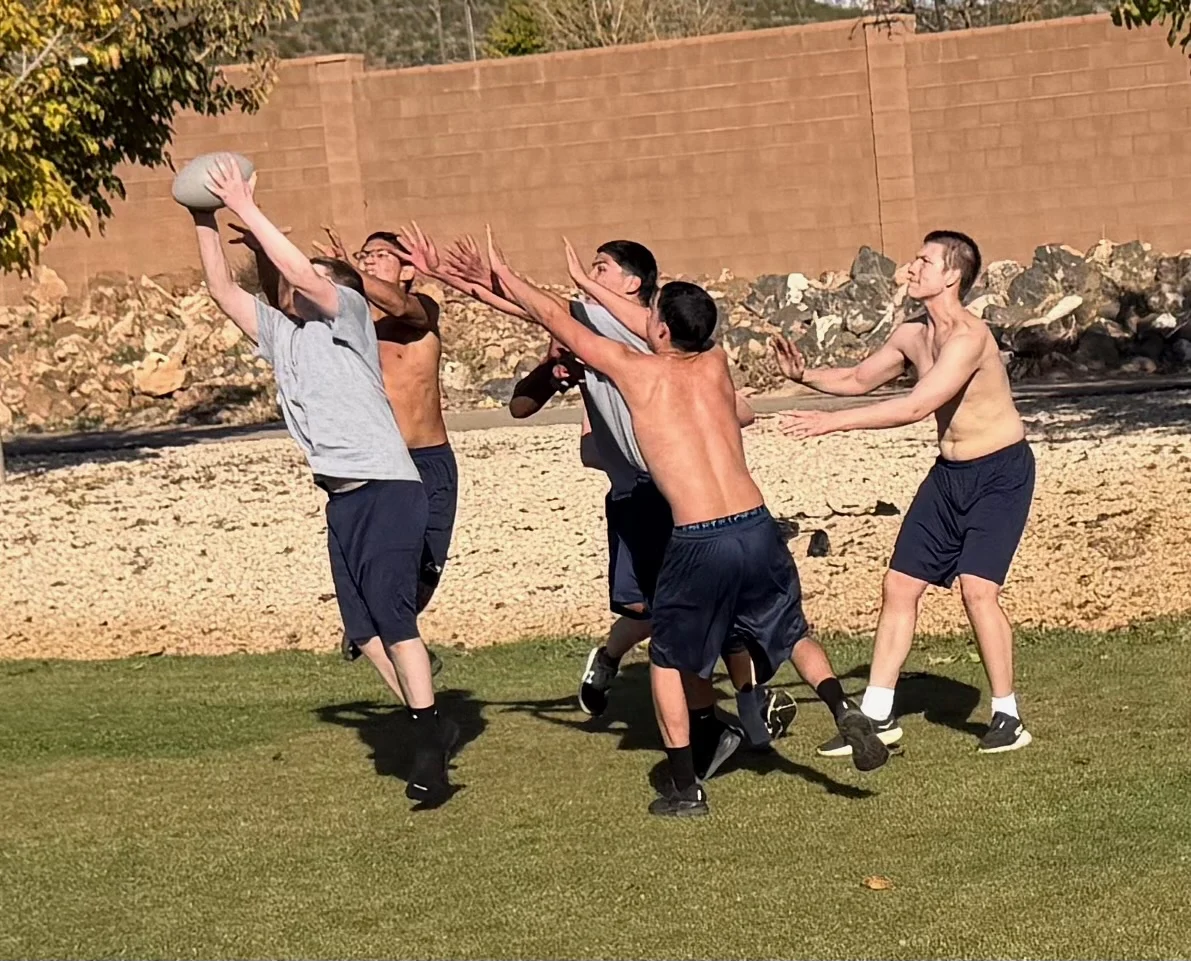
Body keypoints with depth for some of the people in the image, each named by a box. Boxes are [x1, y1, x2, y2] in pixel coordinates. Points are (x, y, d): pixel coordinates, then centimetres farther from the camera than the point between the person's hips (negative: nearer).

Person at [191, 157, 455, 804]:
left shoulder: (347, 314, -2)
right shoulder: (280, 333, 17)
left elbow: (302, 274, -18)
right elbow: (224, 291, 17)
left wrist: (247, 211, -14)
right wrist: (205, 222, 9)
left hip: (387, 489, -8)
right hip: (342, 499, 8)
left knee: (388, 607, -19)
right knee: (362, 625, 5)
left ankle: (428, 739, -18)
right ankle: (428, 727, 16)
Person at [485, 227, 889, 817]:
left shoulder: (636, 370, 2)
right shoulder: (714, 364, 13)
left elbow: (556, 319, 13)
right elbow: (666, 342, 34)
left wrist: (503, 275, 28)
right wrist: (588, 284, 42)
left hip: (698, 542, -4)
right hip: (757, 529, 4)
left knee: (669, 660, 16)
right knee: (790, 632, 27)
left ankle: (686, 789, 11)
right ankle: (845, 711, 3)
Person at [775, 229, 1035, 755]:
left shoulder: (968, 337, -25)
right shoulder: (912, 336, 2)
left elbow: (916, 406, -34)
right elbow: (859, 379, 17)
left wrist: (834, 421, -34)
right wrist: (806, 374, -2)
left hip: (1001, 473, -8)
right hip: (949, 473, 8)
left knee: (977, 588, -21)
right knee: (899, 584, 5)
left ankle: (1007, 717, -6)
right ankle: (877, 716, 13)